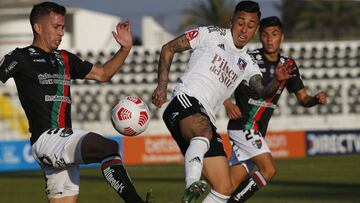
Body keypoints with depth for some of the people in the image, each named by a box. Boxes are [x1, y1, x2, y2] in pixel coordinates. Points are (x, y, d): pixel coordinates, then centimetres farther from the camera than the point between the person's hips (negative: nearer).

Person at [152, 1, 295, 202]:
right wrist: (162, 86, 0)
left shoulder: (247, 65, 23)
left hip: (207, 120, 7)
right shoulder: (212, 35, 10)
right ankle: (192, 184, -62)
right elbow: (168, 49, 11)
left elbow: (263, 93, 6)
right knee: (204, 131, -42)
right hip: (185, 102, -7)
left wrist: (277, 80, -17)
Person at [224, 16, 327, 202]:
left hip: (258, 133, 6)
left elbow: (302, 98, 13)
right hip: (242, 126, -6)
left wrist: (316, 99, -9)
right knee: (268, 169, -18)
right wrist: (227, 104, -20)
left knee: (233, 183, 0)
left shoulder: (288, 65, 9)